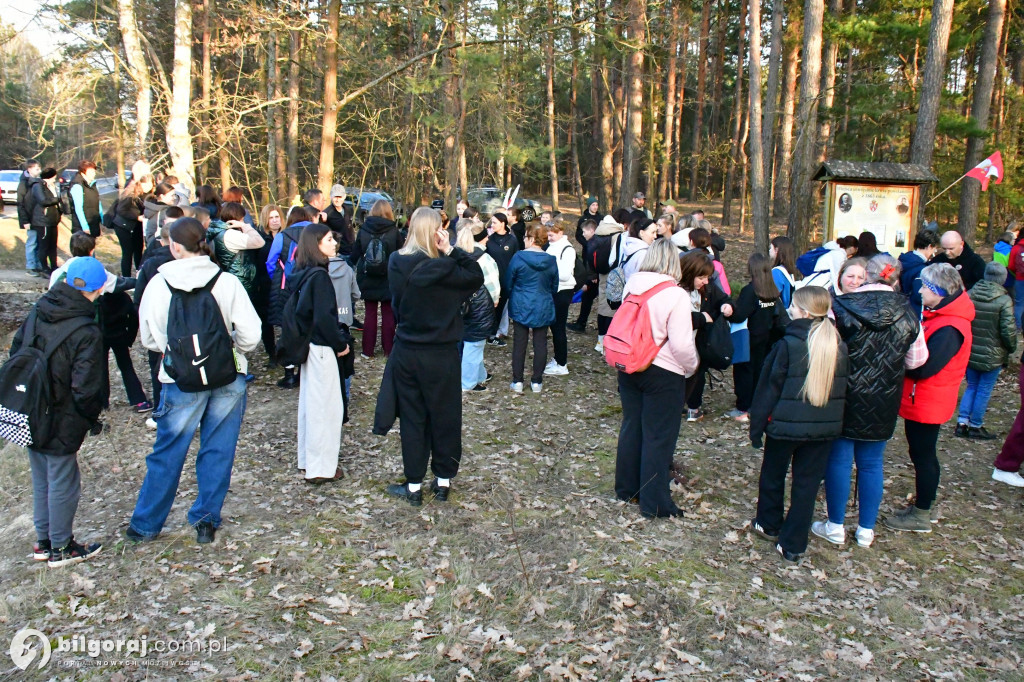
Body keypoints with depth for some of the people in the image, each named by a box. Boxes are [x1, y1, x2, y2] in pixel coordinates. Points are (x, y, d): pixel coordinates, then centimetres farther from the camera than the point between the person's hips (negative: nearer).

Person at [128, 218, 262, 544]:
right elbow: (251, 334, -11)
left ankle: (145, 524, 27)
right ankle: (206, 518, 22)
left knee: (166, 454, 13)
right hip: (228, 379, 0)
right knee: (217, 452, 13)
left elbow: (149, 338, 3)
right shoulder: (227, 282, -8)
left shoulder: (158, 284, -7)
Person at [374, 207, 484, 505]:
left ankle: (414, 485, 20)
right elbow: (477, 277, -5)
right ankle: (443, 481, 24)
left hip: (407, 352, 3)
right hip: (441, 354, -2)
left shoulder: (397, 264, -7)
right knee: (444, 416, 13)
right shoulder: (444, 268, -17)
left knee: (412, 417, 12)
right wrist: (451, 250, -12)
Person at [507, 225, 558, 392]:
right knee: (541, 344, 8)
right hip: (544, 307, 2)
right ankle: (537, 382, 14)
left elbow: (508, 282, -1)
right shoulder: (551, 261, -1)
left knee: (519, 344, 5)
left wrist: (513, 298, 17)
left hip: (521, 306, -2)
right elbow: (554, 286, 10)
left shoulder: (518, 257, -10)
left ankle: (517, 381, 9)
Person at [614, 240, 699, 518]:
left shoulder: (631, 286, 0)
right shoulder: (676, 296, -18)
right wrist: (692, 366, -1)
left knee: (631, 427, 19)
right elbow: (682, 345, -19)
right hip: (663, 373, -6)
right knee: (658, 437, 5)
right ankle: (654, 503, 14)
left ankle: (627, 488, 32)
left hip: (629, 368, 6)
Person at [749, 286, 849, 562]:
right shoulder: (840, 347, 0)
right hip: (825, 427, 4)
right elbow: (844, 389, 9)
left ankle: (769, 525, 36)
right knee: (808, 484, 11)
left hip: (785, 424, -4)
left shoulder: (788, 344, -15)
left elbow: (769, 388, -11)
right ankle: (793, 544, 15)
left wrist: (756, 425, -4)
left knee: (773, 475, 18)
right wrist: (835, 420, 17)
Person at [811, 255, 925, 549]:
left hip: (844, 398, -3)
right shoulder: (907, 315, -3)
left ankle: (835, 526, 18)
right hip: (883, 404, 3)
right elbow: (916, 360, 6)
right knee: (872, 464, 14)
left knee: (838, 460, 9)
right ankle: (866, 530, 24)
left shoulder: (840, 307, -13)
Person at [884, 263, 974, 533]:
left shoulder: (950, 329, -24)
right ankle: (920, 507, 31)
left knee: (923, 456, 3)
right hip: (919, 401, 9)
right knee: (921, 454, 18)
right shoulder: (940, 317, 8)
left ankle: (921, 516, 16)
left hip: (927, 404, -9)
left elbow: (923, 367, -27)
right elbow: (921, 354, 9)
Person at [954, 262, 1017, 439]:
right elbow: (1008, 330, -16)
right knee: (984, 390, 8)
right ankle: (975, 426, 17)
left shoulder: (969, 295, -6)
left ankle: (962, 423, 13)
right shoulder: (1004, 301, -18)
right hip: (992, 356, -4)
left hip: (969, 353, 4)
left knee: (971, 386, 17)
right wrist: (1011, 348, 3)